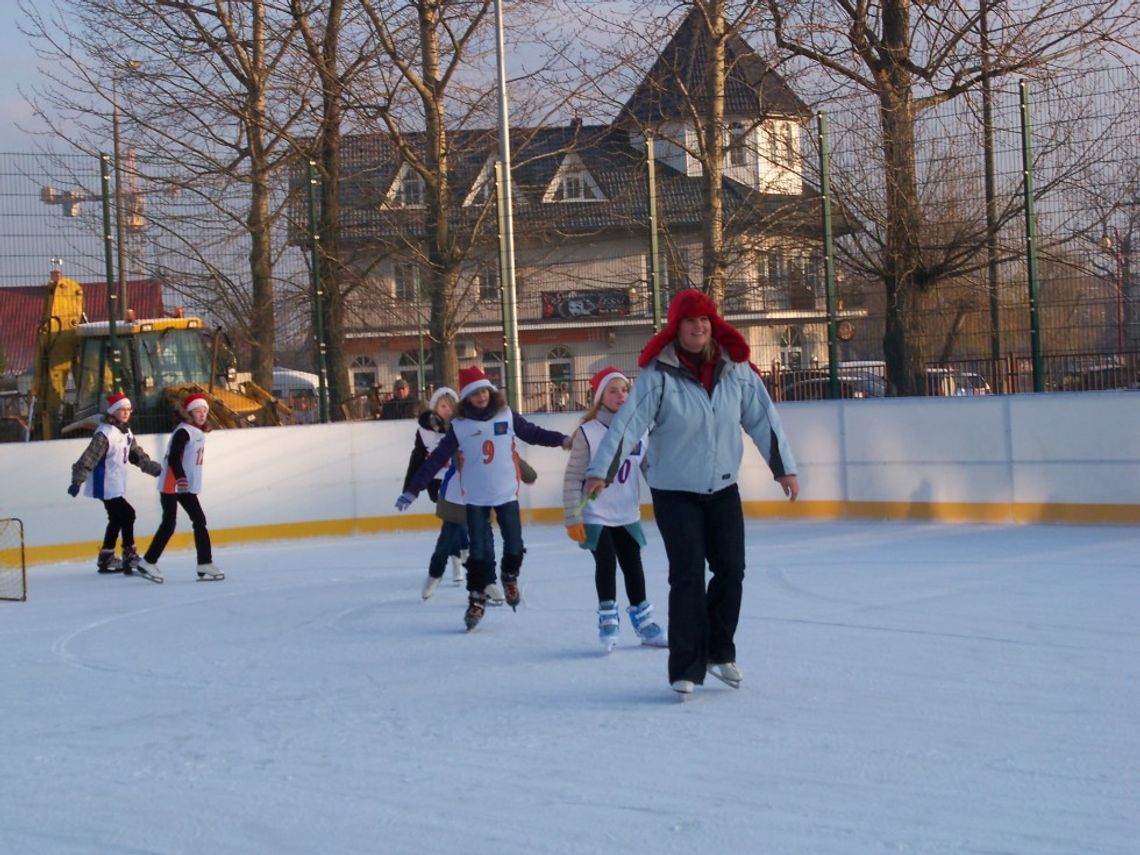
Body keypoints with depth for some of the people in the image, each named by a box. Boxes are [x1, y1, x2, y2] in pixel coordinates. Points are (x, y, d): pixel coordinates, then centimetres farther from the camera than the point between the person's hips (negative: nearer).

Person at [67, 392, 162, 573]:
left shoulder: (126, 433, 12)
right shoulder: (105, 433, -18)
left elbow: (138, 455, 20)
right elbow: (88, 459, -23)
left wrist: (157, 469, 15)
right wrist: (77, 481, -29)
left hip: (117, 487, 10)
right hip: (106, 486, -10)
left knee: (116, 520, 15)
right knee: (127, 514, -12)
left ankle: (105, 559, 24)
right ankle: (130, 555, -5)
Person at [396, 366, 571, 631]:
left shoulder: (507, 416, -3)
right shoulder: (459, 426, -6)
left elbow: (532, 433, 6)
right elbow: (436, 460, -5)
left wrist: (562, 440, -6)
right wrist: (413, 490, -8)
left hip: (507, 493, 1)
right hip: (476, 498, -1)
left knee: (514, 546, 2)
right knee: (479, 551, -2)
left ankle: (509, 577, 32)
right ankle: (477, 597, 12)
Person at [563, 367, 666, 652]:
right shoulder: (588, 433, -14)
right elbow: (573, 478, -12)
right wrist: (573, 518, -14)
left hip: (627, 516, 4)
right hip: (595, 516, -4)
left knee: (633, 565, 10)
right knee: (606, 565, -5)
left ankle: (643, 621, 24)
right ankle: (608, 618, 14)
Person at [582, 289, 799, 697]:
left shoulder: (736, 369, -3)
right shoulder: (659, 374, -15)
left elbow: (762, 418, 2)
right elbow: (628, 421, -21)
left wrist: (784, 467, 4)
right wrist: (601, 470, -29)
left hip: (723, 489, 4)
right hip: (674, 491, -4)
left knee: (731, 571, 7)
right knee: (688, 577, -8)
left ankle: (719, 652, 27)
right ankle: (686, 668, -2)